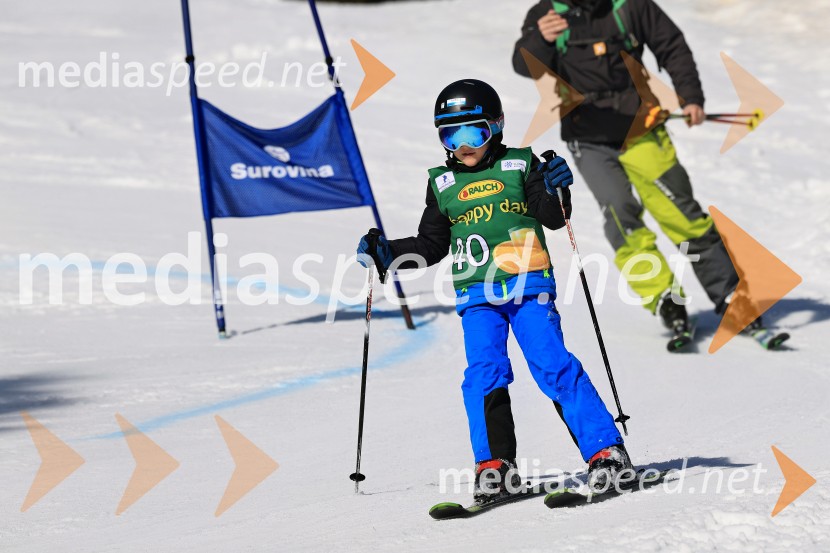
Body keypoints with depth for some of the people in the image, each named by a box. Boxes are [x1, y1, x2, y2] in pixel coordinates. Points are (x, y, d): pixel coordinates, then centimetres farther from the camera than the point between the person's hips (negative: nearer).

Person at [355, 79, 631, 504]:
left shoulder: (519, 165, 7)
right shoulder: (443, 184, 15)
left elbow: (552, 217, 2)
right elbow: (431, 244, 22)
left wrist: (555, 191, -18)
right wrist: (387, 254, 9)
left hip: (528, 282, -3)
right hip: (477, 293, 3)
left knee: (552, 365, -12)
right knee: (484, 373, -13)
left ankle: (605, 451, -9)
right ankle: (495, 466, -9)